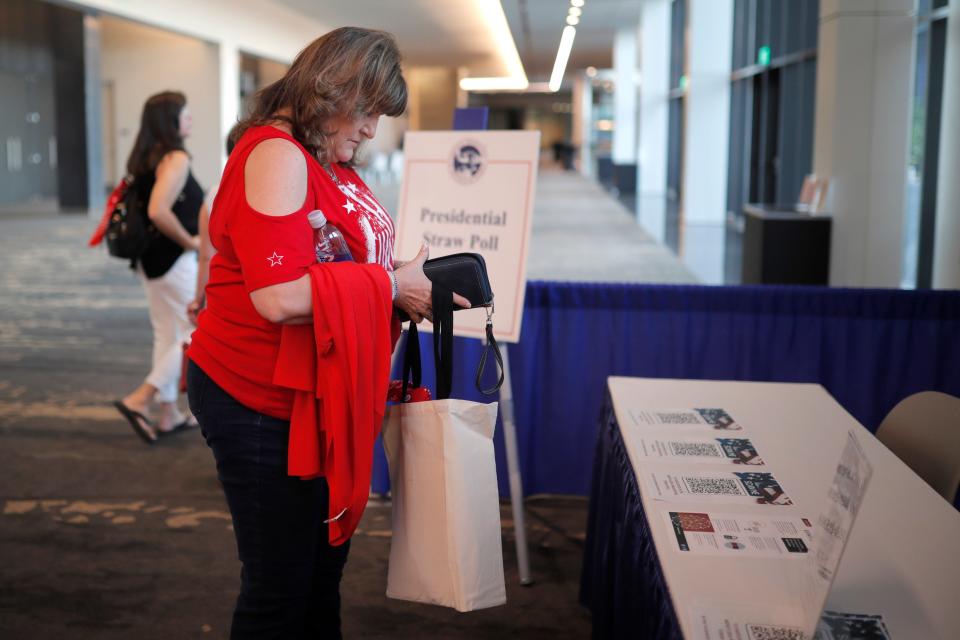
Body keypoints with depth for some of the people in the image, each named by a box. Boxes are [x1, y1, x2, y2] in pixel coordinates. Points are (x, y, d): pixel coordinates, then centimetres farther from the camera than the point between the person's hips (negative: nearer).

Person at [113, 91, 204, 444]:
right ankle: (140, 399, -4)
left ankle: (169, 415, 23)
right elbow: (158, 211, -30)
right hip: (174, 260, -9)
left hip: (149, 258, 9)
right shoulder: (176, 159, -17)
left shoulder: (145, 158, 10)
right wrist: (189, 241, -16)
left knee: (167, 335, 16)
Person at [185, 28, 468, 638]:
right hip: (260, 404, -10)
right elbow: (282, 296, -29)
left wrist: (409, 284, 4)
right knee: (280, 586, 3)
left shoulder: (331, 162, 12)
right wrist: (391, 285, -19)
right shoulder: (276, 154, -19)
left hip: (317, 398, 10)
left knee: (325, 564, 20)